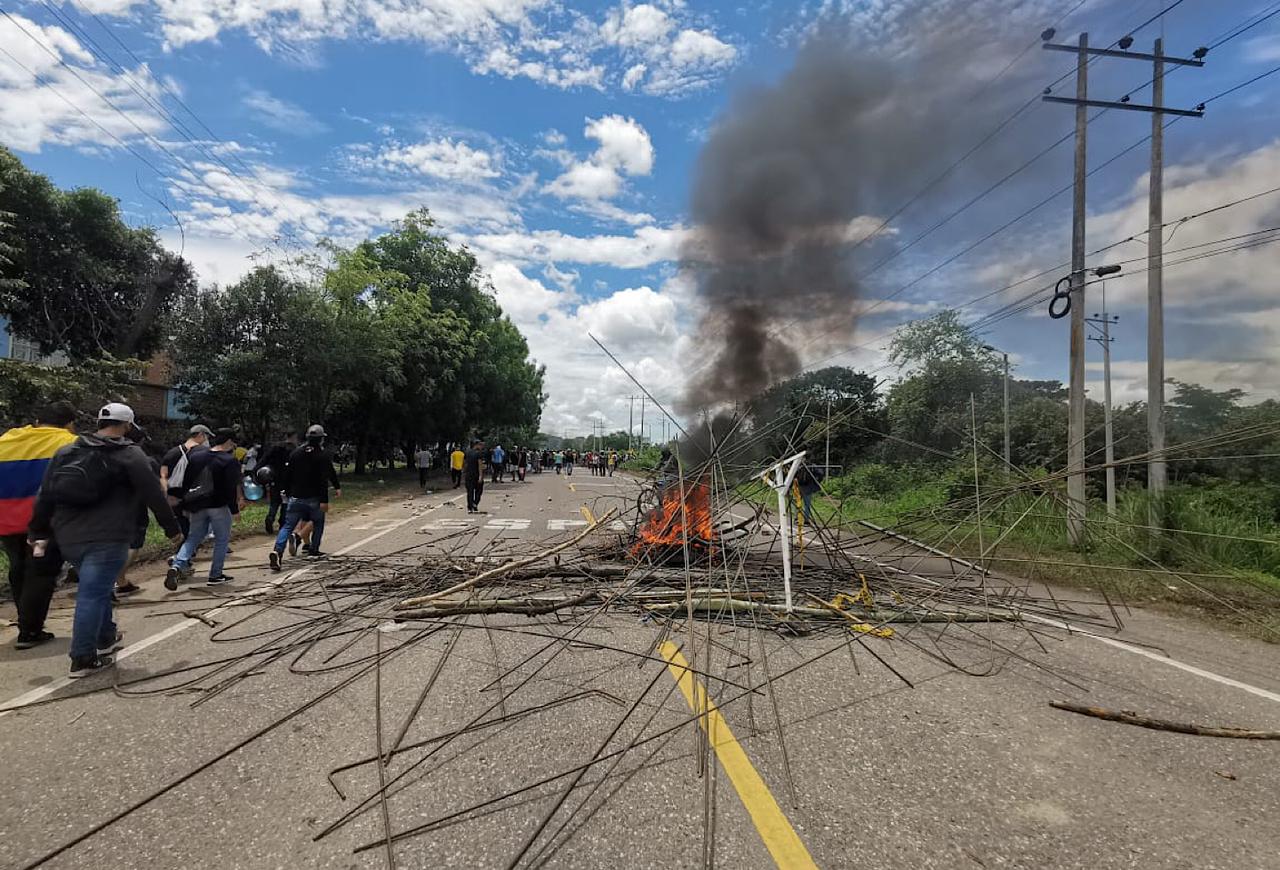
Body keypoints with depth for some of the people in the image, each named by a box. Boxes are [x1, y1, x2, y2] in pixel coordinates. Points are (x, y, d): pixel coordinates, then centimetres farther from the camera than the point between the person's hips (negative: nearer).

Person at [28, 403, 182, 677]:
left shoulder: (66, 452, 13)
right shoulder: (129, 454, -5)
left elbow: (44, 496, 15)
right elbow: (153, 495, -6)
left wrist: (39, 533, 22)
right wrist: (172, 528, 2)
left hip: (68, 538, 7)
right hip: (106, 539, -7)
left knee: (97, 589, 23)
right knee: (93, 594, -5)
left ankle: (106, 638, 36)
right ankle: (83, 659, -2)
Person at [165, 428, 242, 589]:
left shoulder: (196, 457, 9)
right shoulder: (230, 461, -10)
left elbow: (186, 484, 12)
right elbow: (231, 489, -15)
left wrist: (186, 506, 18)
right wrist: (235, 510, -9)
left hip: (197, 505, 6)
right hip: (219, 506, -5)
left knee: (193, 538, 15)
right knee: (222, 540, 7)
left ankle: (177, 566, -7)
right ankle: (215, 576, 9)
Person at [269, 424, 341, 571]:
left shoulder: (296, 453, 7)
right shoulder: (323, 455, -7)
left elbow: (287, 475, 10)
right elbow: (324, 480, -14)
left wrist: (287, 493, 21)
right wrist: (324, 501, -15)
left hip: (296, 498, 3)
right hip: (314, 498, -3)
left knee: (288, 526, 1)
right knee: (318, 524, 18)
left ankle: (277, 551, -17)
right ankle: (313, 550, 22)